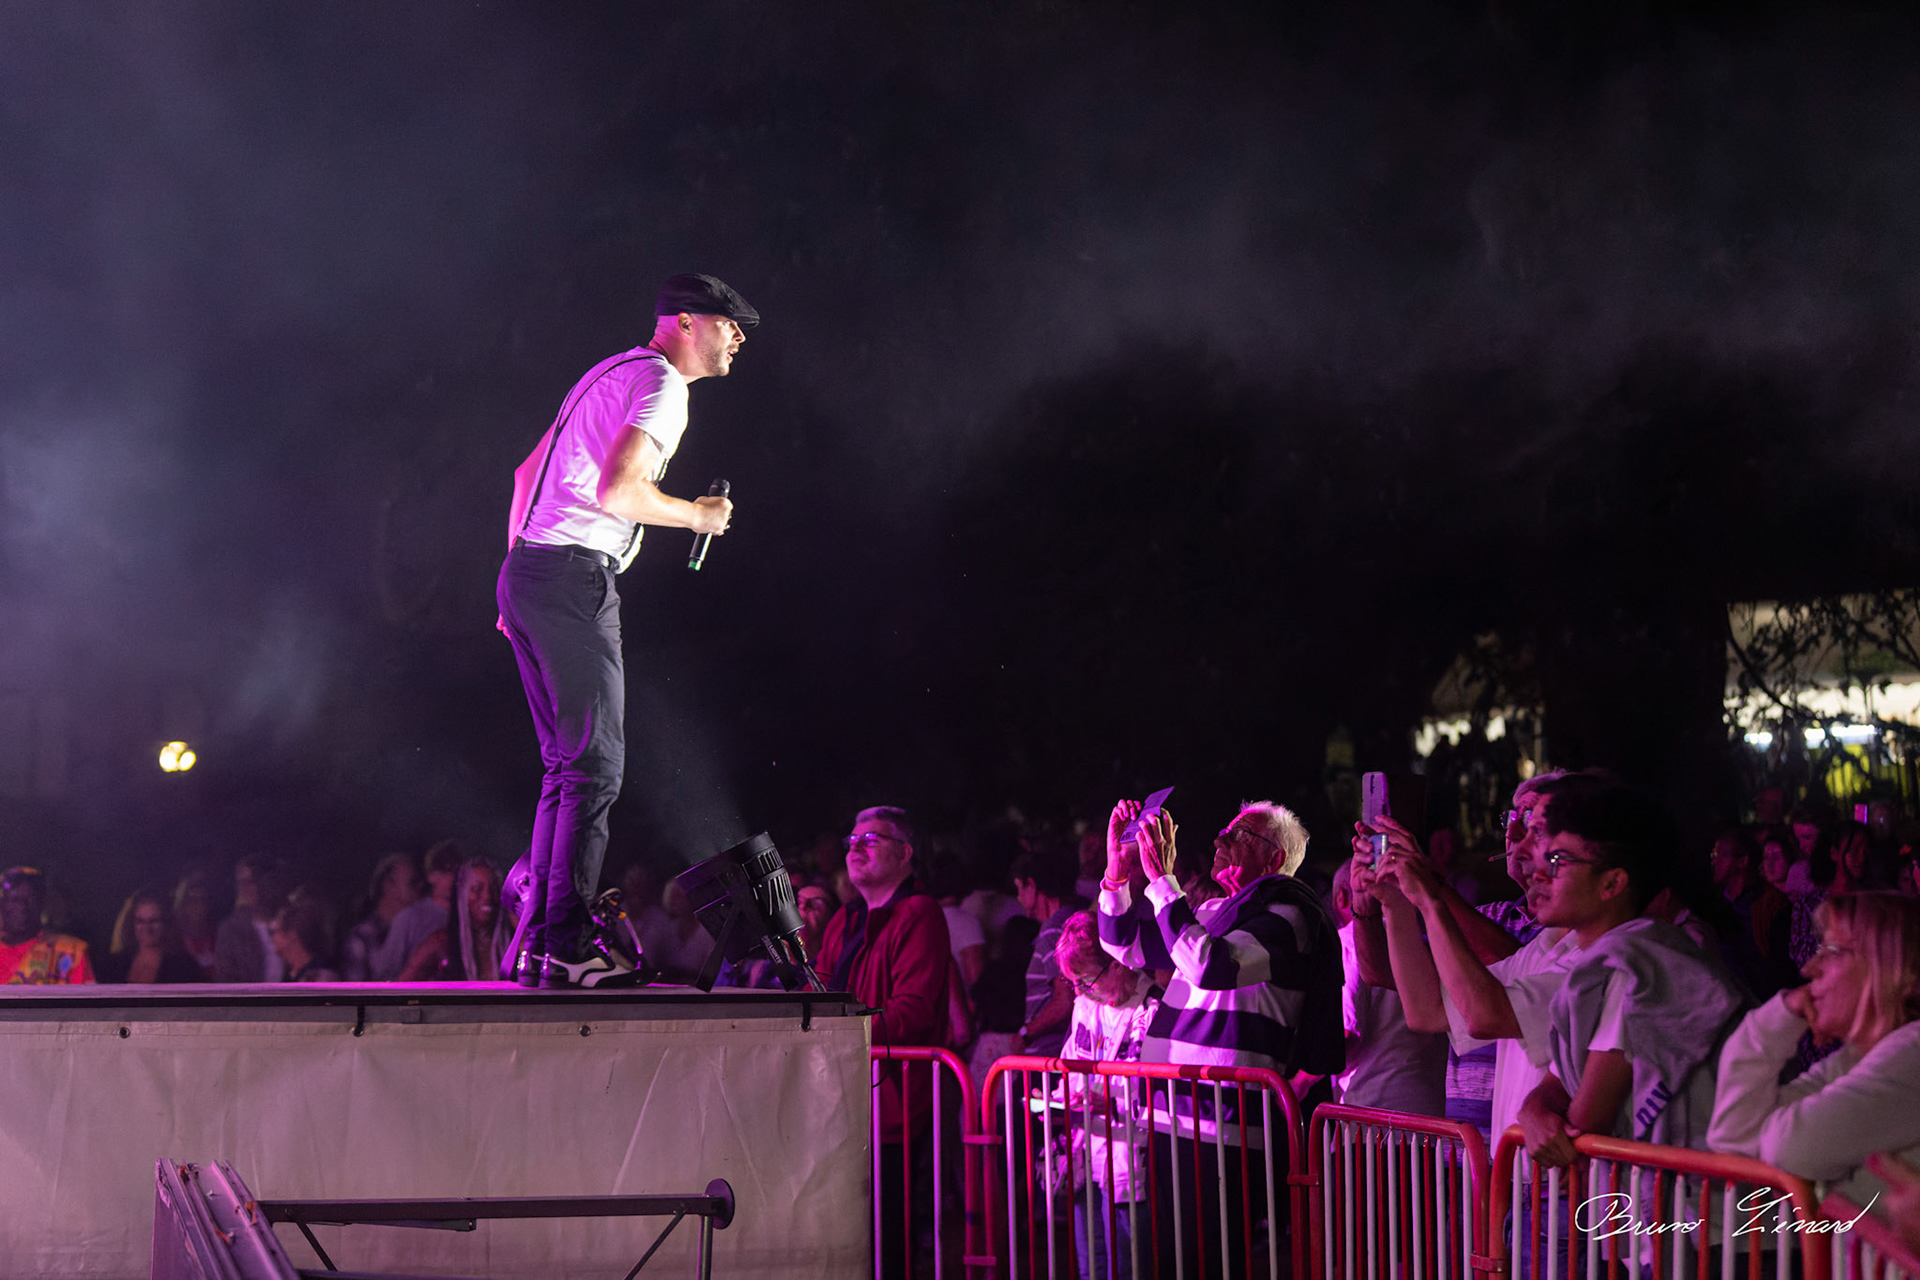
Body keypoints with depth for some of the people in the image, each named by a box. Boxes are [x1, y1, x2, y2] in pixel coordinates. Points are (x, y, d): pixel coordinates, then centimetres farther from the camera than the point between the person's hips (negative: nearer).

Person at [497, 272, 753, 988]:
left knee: (567, 766, 12)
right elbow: (615, 490, -22)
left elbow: (528, 473, 27)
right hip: (574, 579, -10)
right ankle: (565, 950, -14)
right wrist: (697, 516, -6)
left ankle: (536, 941, 11)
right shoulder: (662, 384, -8)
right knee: (595, 767, -10)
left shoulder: (612, 374, 24)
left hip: (527, 574, 10)